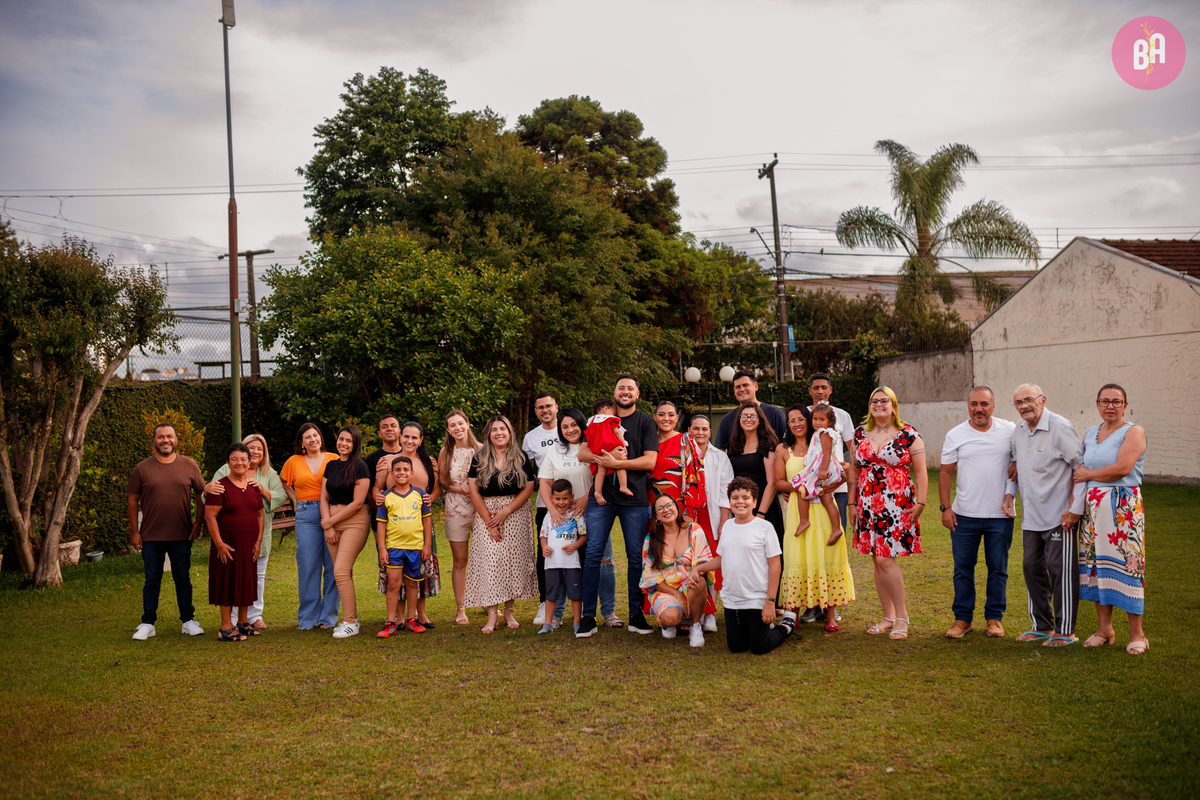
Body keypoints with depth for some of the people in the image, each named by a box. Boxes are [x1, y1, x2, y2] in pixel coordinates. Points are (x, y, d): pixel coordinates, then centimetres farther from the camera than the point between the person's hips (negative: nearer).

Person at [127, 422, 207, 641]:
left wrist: (198, 522, 2)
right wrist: (134, 532, 0)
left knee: (183, 579, 9)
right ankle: (148, 624, 15)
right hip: (151, 536, 0)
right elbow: (133, 500, 4)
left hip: (181, 535, 1)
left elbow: (201, 494, 10)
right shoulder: (143, 468, 0)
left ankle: (188, 621, 18)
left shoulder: (189, 466, 2)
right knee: (152, 580, 6)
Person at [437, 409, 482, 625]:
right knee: (460, 561, 5)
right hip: (456, 510, 0)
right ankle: (460, 608, 14)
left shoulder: (481, 450, 0)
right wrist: (460, 489, -11)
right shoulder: (445, 453, 2)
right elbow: (441, 483, 6)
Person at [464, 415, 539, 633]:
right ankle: (491, 615, -6)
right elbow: (474, 492, -1)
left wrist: (505, 512, -12)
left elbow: (528, 488, -2)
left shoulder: (521, 458, 4)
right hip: (487, 514, 0)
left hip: (516, 514, 0)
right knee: (489, 562, -9)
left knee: (513, 561, 0)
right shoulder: (479, 459, 4)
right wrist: (489, 522, -9)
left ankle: (509, 611, 12)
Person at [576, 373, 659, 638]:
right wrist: (605, 456, -13)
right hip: (602, 496, 1)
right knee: (593, 554, -3)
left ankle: (636, 615, 13)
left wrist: (615, 463, -13)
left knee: (636, 557, 2)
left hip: (635, 499, -1)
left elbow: (650, 461, -3)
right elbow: (582, 453, 6)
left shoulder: (645, 422, 7)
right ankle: (588, 616, 4)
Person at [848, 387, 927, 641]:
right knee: (878, 561, 7)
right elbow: (854, 470, 15)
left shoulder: (908, 434, -2)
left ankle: (902, 615, 3)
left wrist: (920, 503, -9)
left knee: (886, 560, -11)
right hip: (867, 505, 5)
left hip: (897, 504, -5)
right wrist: (852, 503, 12)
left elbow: (920, 471, -1)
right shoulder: (860, 433, 10)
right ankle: (888, 617, 17)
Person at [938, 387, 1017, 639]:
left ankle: (994, 618, 21)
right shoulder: (955, 435, 2)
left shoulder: (1010, 431, 2)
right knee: (963, 568, 6)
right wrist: (945, 507, -3)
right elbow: (945, 472, 4)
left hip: (1000, 515, 0)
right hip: (964, 515, 0)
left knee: (998, 569, 8)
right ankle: (962, 618, 17)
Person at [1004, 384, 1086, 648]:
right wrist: (1009, 494, 10)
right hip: (1030, 516, 7)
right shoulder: (1018, 432, 9)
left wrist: (1075, 508, -16)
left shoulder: (1060, 428, -13)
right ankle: (1042, 626, 24)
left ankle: (1065, 631, 8)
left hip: (1059, 516, -7)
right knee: (1032, 566, 11)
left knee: (1060, 569, -2)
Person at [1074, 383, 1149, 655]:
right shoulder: (1089, 434, 14)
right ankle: (1104, 628, 17)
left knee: (1125, 563, -6)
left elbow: (1122, 468, -17)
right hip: (1092, 507, 6)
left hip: (1123, 507, -6)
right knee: (1095, 563, 6)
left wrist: (1088, 474, -6)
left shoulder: (1133, 432, -4)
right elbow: (1077, 468, 19)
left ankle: (1137, 634, 4)